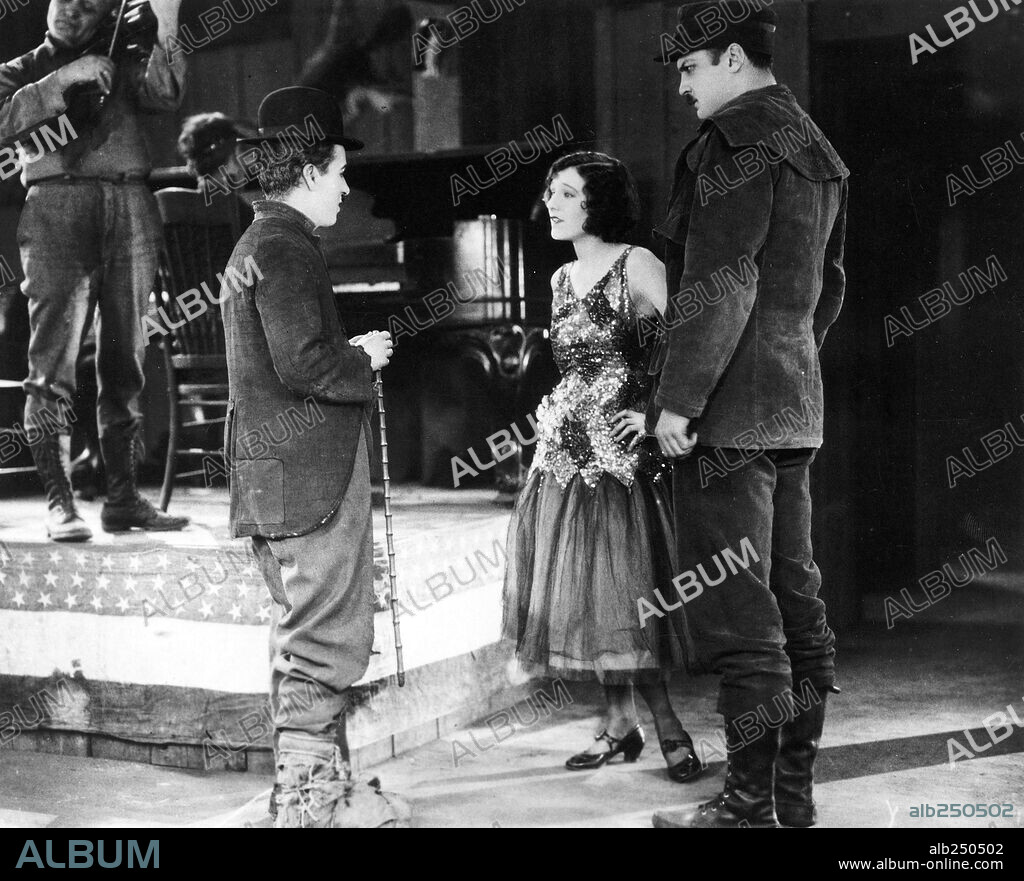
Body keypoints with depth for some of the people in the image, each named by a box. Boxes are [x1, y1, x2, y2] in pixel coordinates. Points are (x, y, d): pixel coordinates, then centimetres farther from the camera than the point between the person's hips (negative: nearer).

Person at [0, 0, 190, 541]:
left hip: (130, 212, 3)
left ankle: (123, 500, 5)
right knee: (53, 365, -8)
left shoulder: (120, 69, 21)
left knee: (124, 365, 2)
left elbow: (164, 96, -1)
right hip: (57, 206, -2)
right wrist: (63, 78, -10)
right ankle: (58, 502, -8)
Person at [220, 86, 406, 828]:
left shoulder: (257, 244, 18)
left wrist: (351, 353, 12)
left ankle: (316, 789, 26)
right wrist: (365, 361, -6)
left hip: (279, 474, 11)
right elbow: (303, 364, -22)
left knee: (305, 637, 16)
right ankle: (310, 798, 1)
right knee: (327, 641, -5)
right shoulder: (287, 249, -14)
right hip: (311, 470, -11)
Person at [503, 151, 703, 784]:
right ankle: (621, 725, 14)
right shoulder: (562, 278, 15)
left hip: (620, 448, -7)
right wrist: (559, 415, 15)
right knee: (583, 590, 6)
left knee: (623, 585, -8)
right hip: (565, 449, 7)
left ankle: (667, 724, 5)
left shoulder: (636, 266, -7)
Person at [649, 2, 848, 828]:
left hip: (728, 410, -10)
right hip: (796, 403, 10)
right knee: (793, 591, 12)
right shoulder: (814, 146, 19)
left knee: (734, 605, -6)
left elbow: (720, 283, -19)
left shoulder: (738, 141, -11)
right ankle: (796, 792, 20)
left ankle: (751, 803, -1)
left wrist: (679, 397, -18)